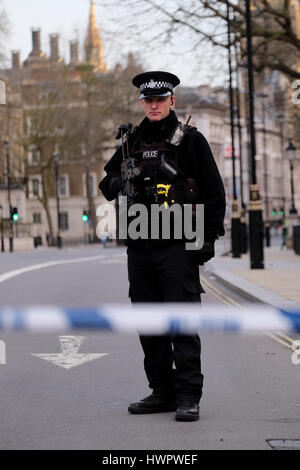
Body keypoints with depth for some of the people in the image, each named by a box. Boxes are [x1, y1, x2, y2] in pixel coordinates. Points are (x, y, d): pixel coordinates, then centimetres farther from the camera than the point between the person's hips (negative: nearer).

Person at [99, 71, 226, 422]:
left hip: (178, 246, -6)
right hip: (140, 247, 6)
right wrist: (115, 184, -1)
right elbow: (108, 181, 24)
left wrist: (208, 237, -8)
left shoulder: (190, 140, 1)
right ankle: (162, 392, 17)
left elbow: (214, 192, 0)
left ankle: (188, 396, -6)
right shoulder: (133, 142, 14)